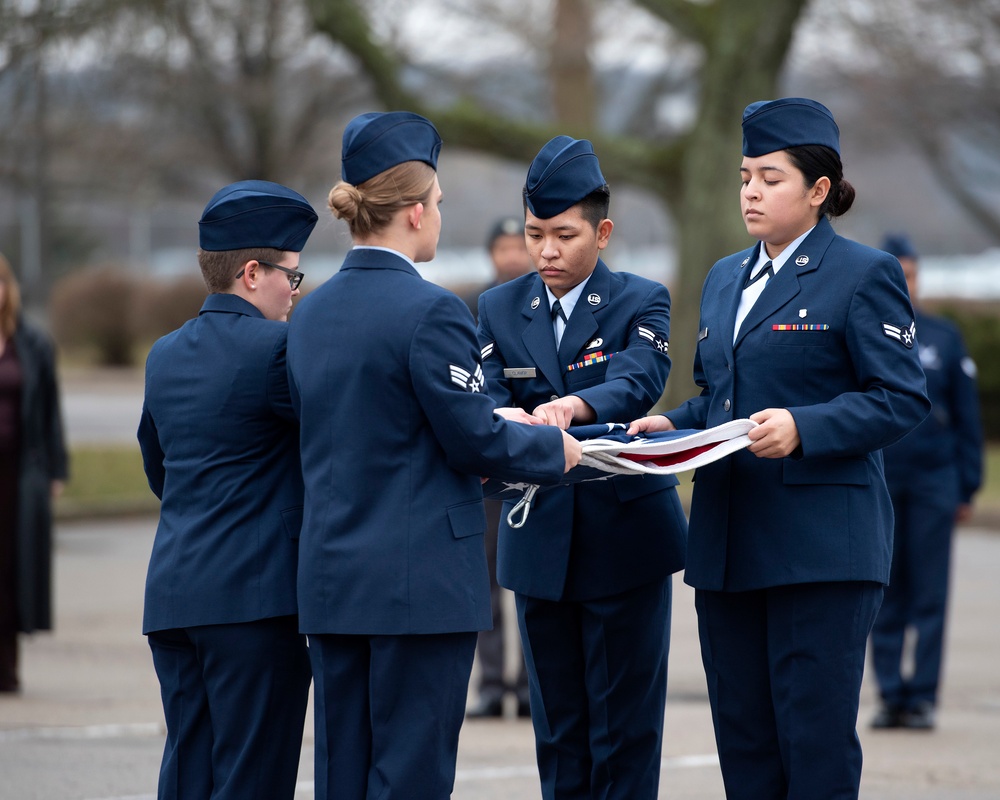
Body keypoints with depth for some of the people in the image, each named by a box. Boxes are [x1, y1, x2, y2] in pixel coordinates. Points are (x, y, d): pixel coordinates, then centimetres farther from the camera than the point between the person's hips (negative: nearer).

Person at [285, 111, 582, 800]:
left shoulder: (311, 313, 9)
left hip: (331, 579, 7)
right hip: (422, 581, -7)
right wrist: (555, 449, 6)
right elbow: (475, 441, -13)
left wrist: (497, 423, 22)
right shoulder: (429, 310, -14)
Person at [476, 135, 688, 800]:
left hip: (624, 538, -3)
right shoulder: (499, 309, 9)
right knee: (558, 730, 9)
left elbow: (640, 382, -20)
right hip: (540, 543, 3)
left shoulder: (641, 302, -1)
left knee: (625, 727, -2)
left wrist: (572, 407, -42)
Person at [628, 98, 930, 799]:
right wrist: (671, 425, 5)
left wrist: (803, 427, -22)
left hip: (822, 543, -7)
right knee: (743, 739, 8)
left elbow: (902, 399, -9)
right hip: (728, 544, 7)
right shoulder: (725, 279, 19)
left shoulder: (865, 274, -4)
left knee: (816, 740, -7)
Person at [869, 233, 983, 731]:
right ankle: (890, 695, 6)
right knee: (884, 597, 1)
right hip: (875, 484, 0)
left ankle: (923, 695, 0)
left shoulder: (943, 338, 7)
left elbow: (967, 416, 9)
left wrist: (967, 487, 5)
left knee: (929, 597, -3)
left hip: (933, 483, 0)